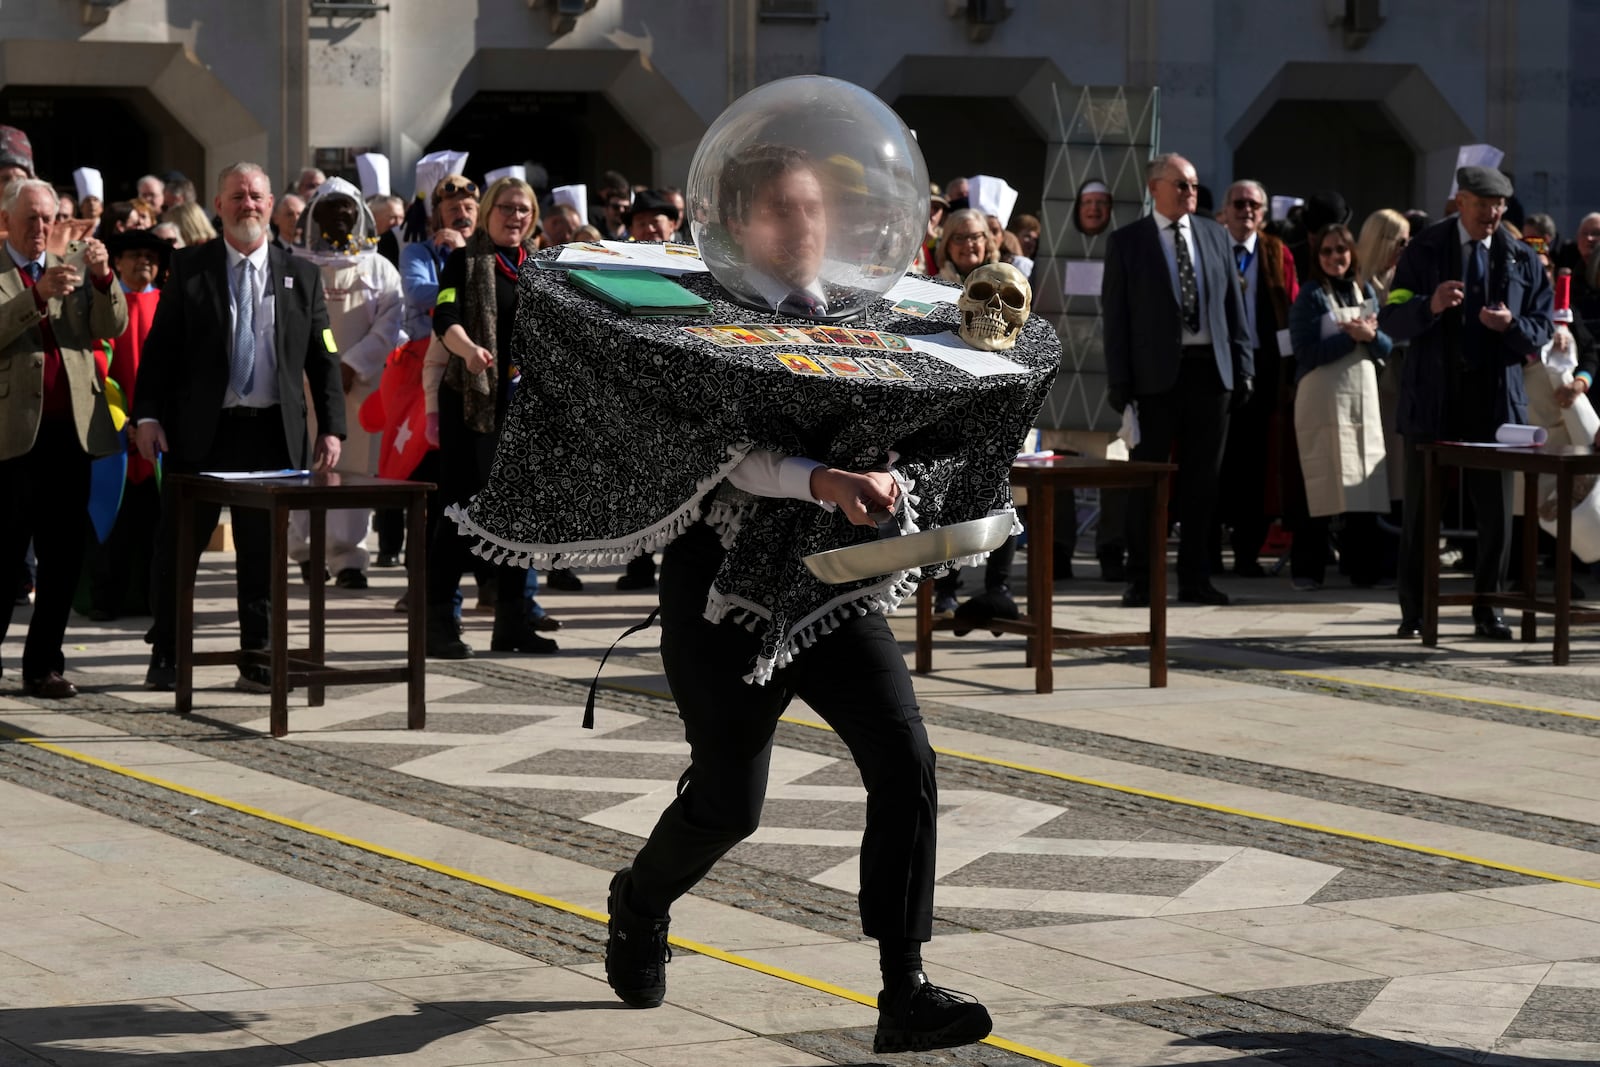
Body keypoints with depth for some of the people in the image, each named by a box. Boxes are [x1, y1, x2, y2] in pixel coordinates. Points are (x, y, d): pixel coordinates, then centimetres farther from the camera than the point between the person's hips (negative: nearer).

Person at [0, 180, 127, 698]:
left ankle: (44, 664, 12)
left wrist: (102, 277, -11)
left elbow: (112, 327, 4)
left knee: (64, 556, 5)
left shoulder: (74, 274, 16)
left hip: (70, 431, 4)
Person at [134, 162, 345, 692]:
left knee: (263, 551, 6)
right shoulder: (189, 268, 2)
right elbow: (159, 346, 1)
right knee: (178, 544, 4)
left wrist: (331, 428, -1)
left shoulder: (301, 275, 7)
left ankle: (257, 660, 13)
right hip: (200, 430, -1)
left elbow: (323, 359, 7)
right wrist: (148, 414, -8)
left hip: (272, 431, 1)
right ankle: (166, 654, 15)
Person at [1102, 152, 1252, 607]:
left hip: (1209, 369, 3)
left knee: (1203, 479, 7)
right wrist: (1119, 381, -8)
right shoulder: (1127, 242, 1)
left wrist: (1243, 366, 5)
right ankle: (1141, 579, 7)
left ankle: (1195, 577, 14)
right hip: (1155, 374, -3)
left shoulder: (1215, 237, 11)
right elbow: (1115, 315, -2)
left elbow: (1234, 307, 12)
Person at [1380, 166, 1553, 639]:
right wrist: (1430, 305, -22)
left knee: (1495, 511, 3)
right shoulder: (1425, 251, 2)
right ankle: (1413, 612, 11)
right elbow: (1390, 320, -3)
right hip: (1433, 398, -2)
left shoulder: (1521, 259, 9)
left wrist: (1512, 324, -15)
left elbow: (1541, 329, 7)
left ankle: (1488, 611, 12)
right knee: (1421, 510, 3)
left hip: (1494, 398, 2)